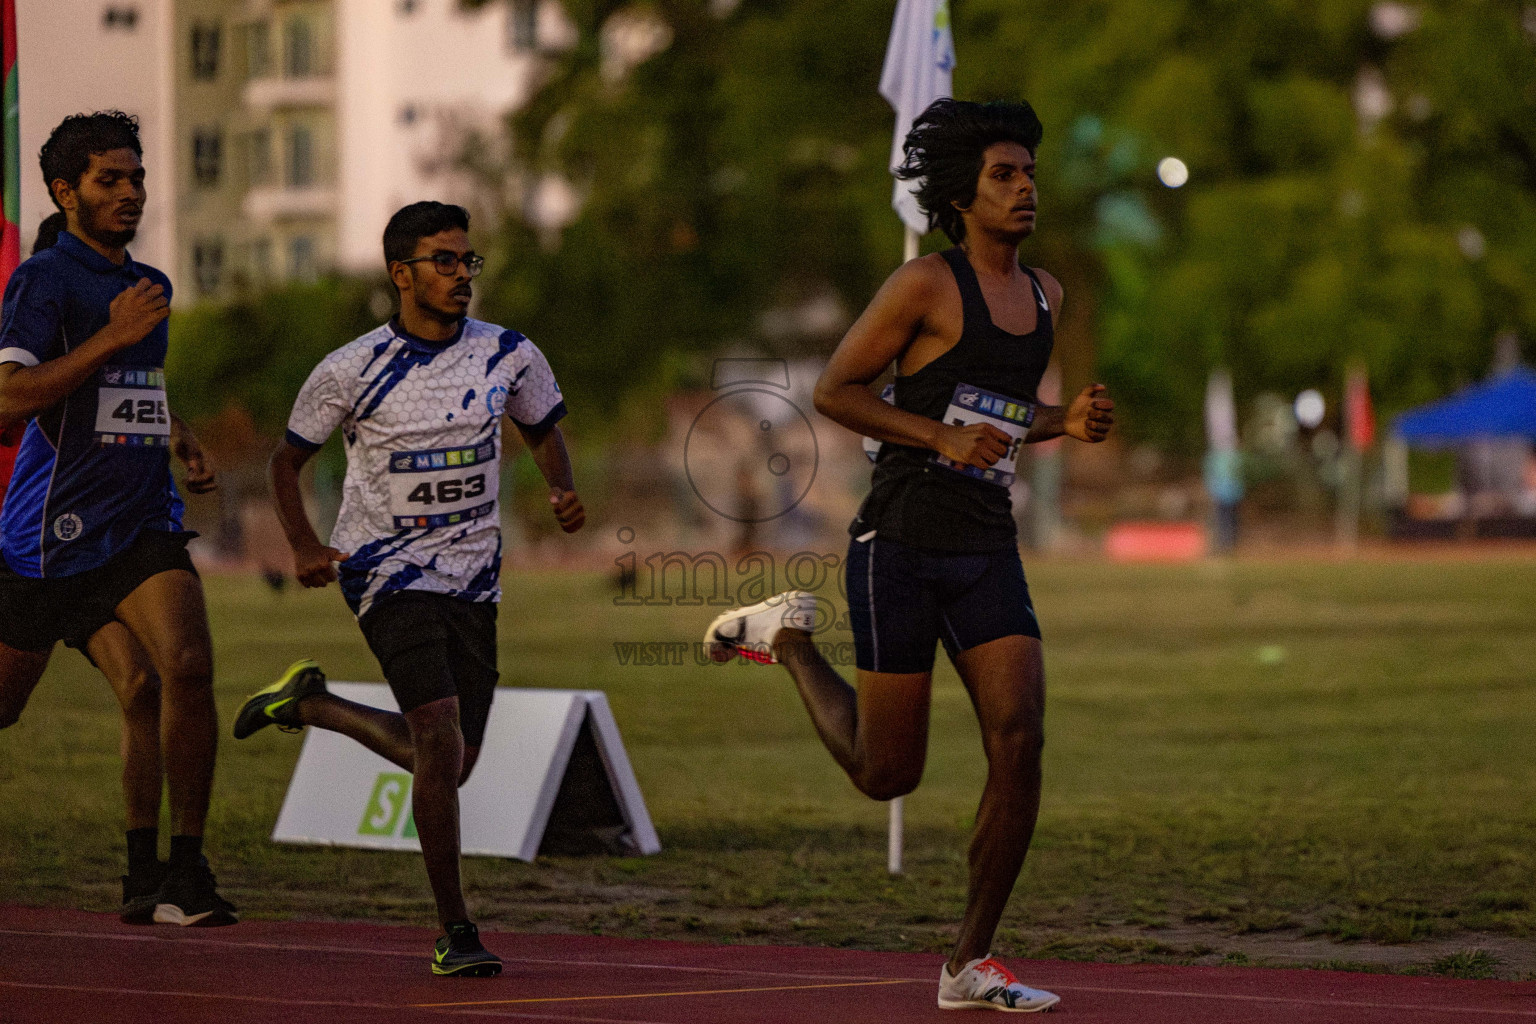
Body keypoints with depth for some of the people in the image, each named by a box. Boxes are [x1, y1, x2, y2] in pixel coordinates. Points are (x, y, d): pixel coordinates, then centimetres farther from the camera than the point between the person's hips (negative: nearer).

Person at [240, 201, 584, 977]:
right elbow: (287, 459, 4)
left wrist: (564, 492, -4)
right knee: (440, 741, -20)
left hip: (472, 576, 5)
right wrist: (305, 548, -11)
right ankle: (453, 933, -10)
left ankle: (313, 704, 36)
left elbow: (543, 432, 17)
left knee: (450, 762, 11)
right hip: (388, 571, -5)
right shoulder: (351, 371, -9)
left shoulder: (509, 356, -1)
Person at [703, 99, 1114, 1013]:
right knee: (887, 774, 3)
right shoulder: (929, 284, -10)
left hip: (988, 552, 6)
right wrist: (942, 437, -19)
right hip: (901, 545, -6)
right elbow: (833, 390, -8)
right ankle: (790, 637, 32)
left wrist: (1067, 421, 5)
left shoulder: (1044, 295, 12)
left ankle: (972, 964, -1)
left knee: (1020, 742, -11)